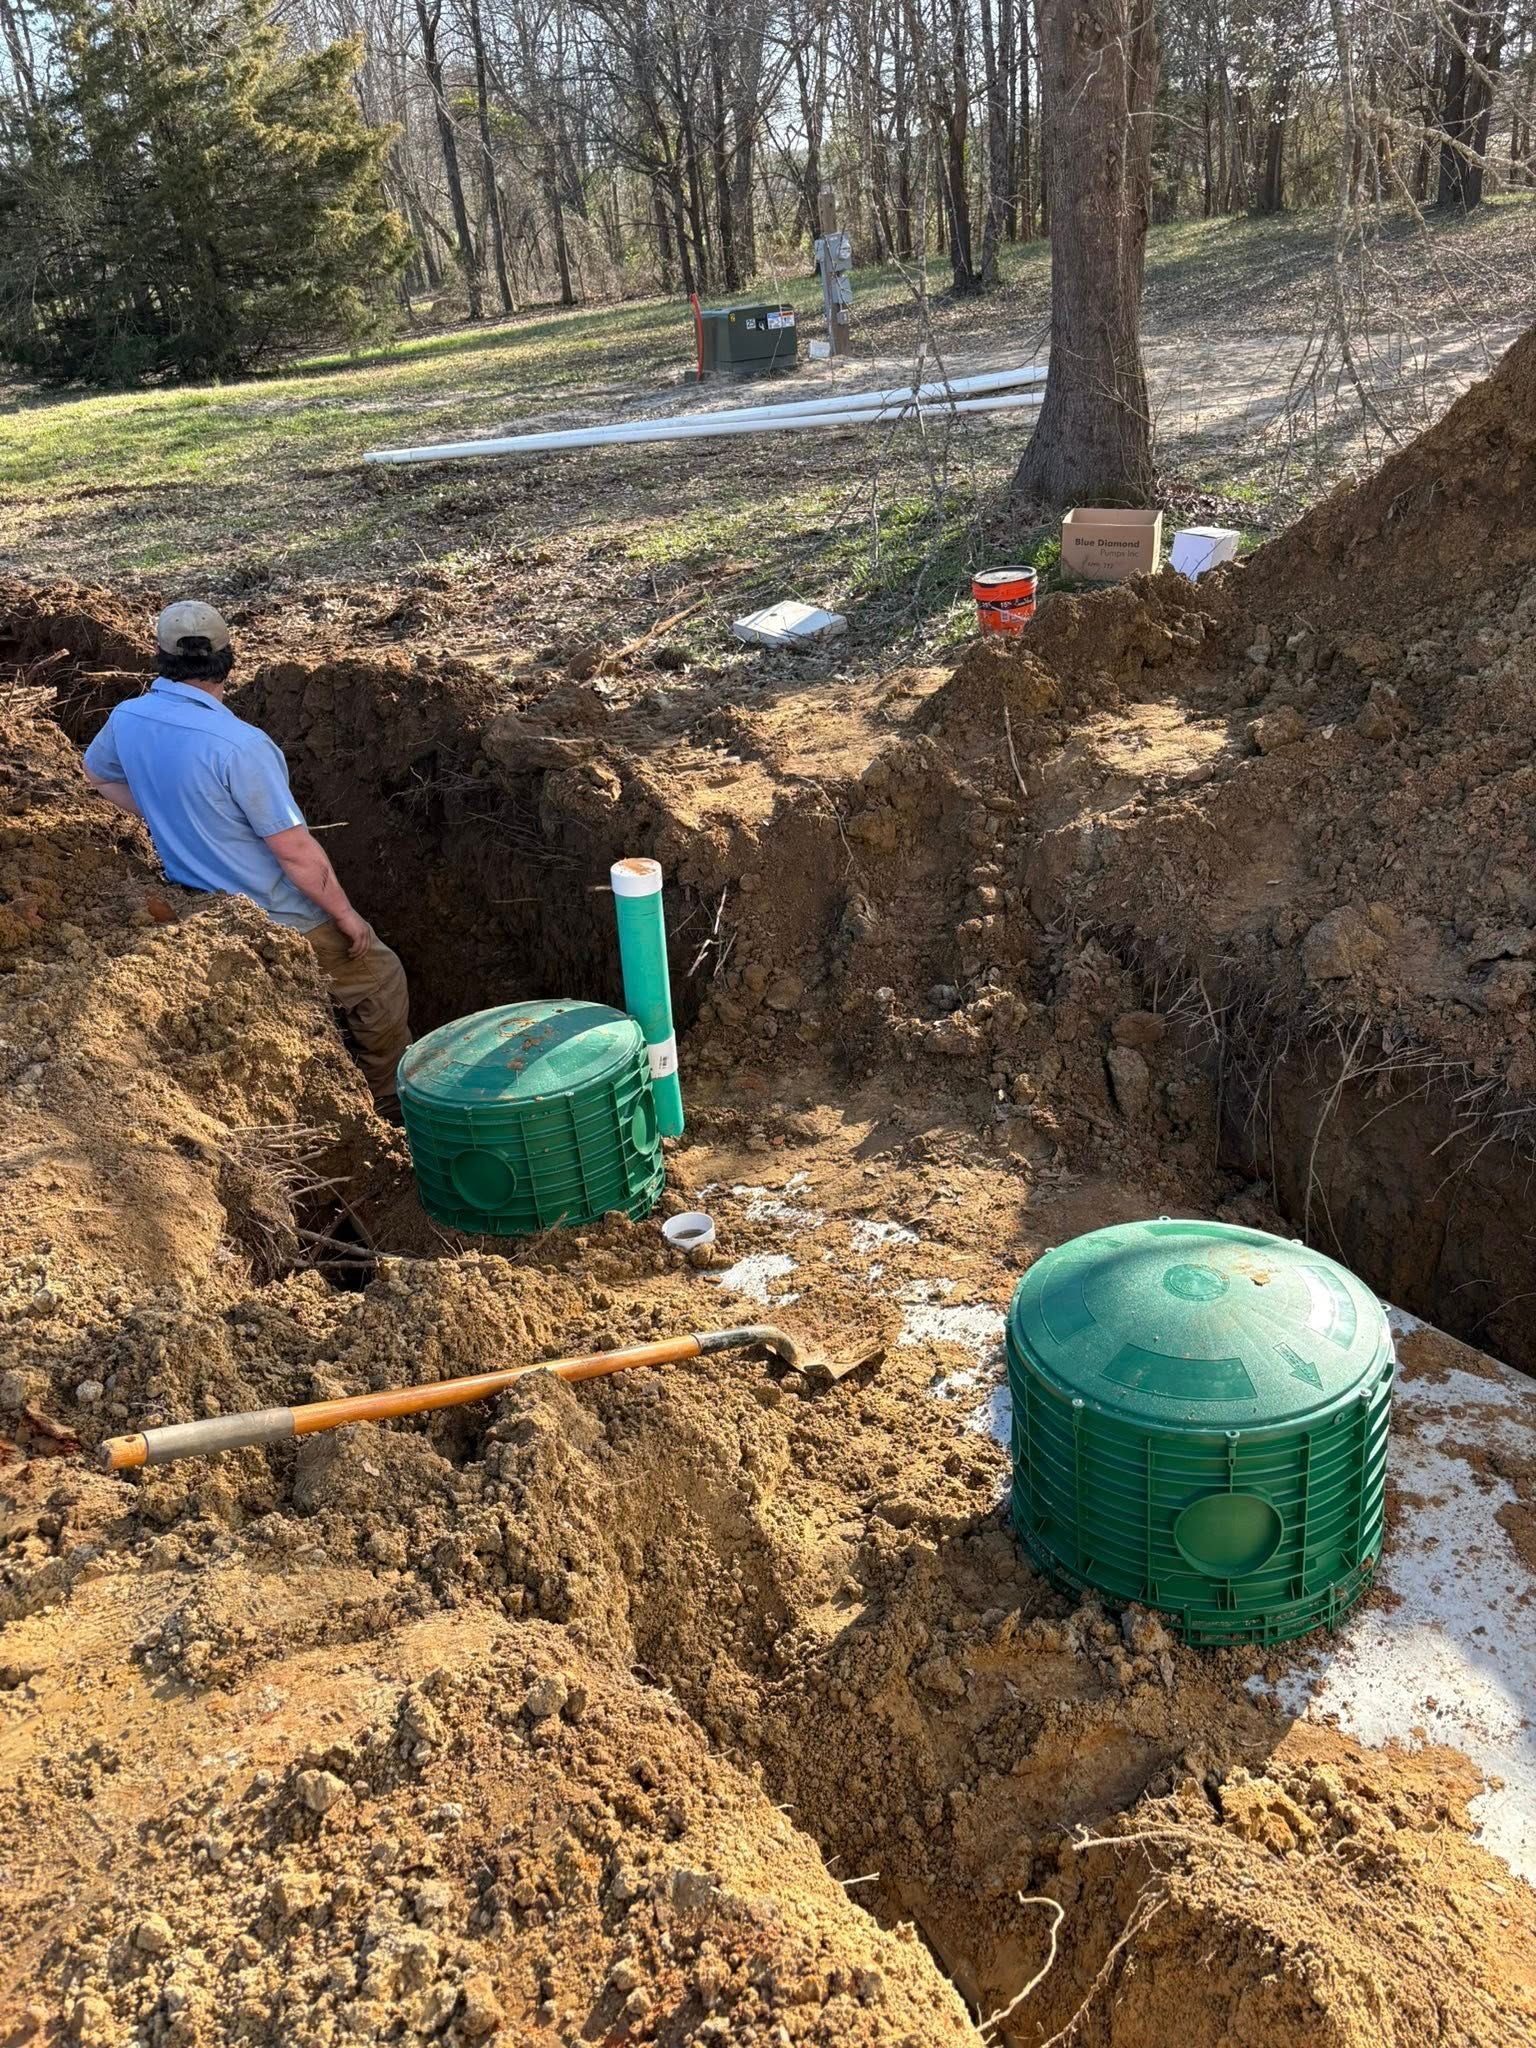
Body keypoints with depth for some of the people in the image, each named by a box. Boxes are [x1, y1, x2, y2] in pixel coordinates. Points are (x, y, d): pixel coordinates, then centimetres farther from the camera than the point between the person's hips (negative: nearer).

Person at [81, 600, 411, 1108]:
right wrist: (345, 914, -12)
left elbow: (99, 776, 17)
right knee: (381, 984, 13)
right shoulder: (239, 744, -30)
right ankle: (391, 1100, 25)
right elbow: (296, 850, -25)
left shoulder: (127, 719, -7)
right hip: (281, 919, -7)